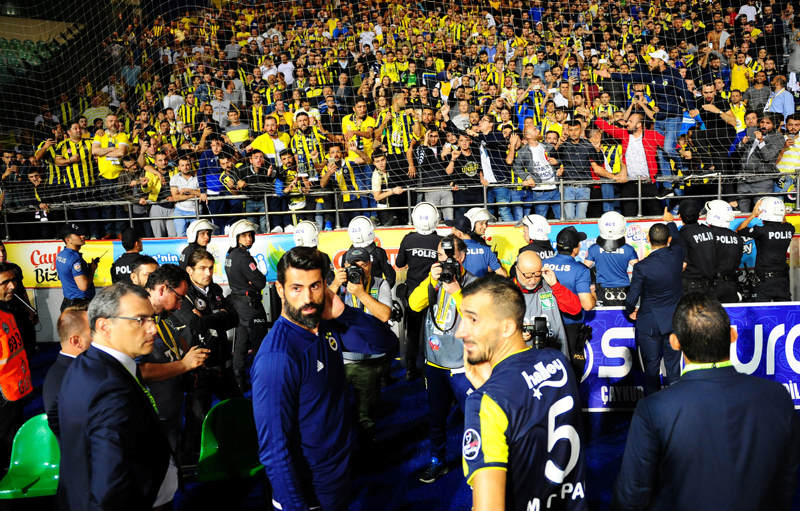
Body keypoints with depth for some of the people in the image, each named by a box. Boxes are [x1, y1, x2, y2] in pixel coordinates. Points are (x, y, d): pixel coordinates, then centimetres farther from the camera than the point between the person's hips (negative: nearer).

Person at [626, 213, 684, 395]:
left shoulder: (642, 267, -22)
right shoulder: (677, 255, -11)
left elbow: (632, 297, -14)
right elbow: (677, 240, 15)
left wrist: (631, 311, 9)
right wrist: (670, 221, 34)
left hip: (649, 323, -3)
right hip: (675, 320, 3)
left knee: (651, 367, 9)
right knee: (673, 366, 14)